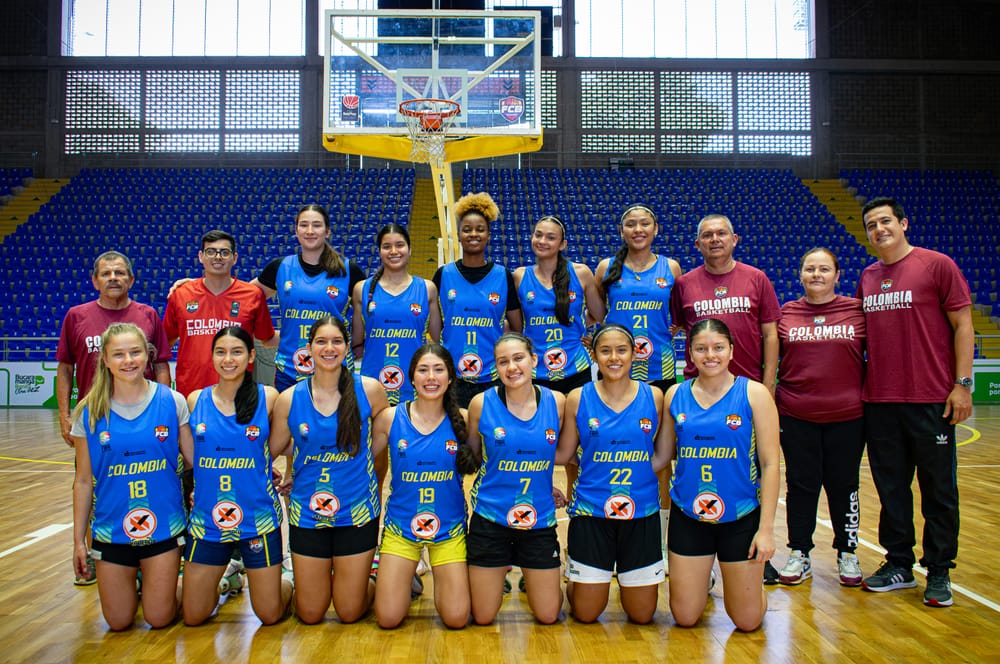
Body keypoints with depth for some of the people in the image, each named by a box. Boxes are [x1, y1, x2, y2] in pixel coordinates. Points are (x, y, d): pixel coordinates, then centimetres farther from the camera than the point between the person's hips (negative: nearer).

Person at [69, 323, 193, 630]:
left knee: (159, 618, 4)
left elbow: (195, 460, 0)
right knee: (118, 623, 9)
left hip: (164, 526, -1)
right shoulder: (89, 412, -4)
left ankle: (159, 581, 35)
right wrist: (78, 539, 5)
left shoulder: (172, 402, -6)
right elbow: (83, 481, 3)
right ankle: (132, 582, 39)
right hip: (111, 530, 1)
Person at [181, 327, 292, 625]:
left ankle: (284, 585, 37)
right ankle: (217, 586, 39)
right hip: (206, 520, 2)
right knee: (193, 617, 9)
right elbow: (188, 454, 13)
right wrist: (193, 489, 8)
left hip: (258, 519, -2)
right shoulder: (195, 400, 0)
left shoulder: (268, 397, -6)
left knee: (270, 615, 5)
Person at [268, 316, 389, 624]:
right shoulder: (289, 399, -5)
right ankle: (303, 583, 42)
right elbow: (273, 449, 6)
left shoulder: (369, 390, -7)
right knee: (310, 614, 12)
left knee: (350, 613, 8)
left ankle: (367, 579, 38)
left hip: (357, 512, -1)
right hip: (307, 513, 1)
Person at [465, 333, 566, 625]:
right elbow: (472, 454, 6)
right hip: (490, 519, -1)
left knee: (548, 616, 9)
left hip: (539, 520, 2)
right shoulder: (482, 403, -9)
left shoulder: (556, 402, -4)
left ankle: (530, 579, 40)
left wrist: (537, 484, 1)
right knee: (483, 618, 7)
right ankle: (496, 579, 38)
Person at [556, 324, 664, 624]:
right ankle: (573, 579, 38)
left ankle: (628, 582, 41)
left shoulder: (653, 396, 0)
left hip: (641, 511, 1)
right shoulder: (578, 399, -3)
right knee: (586, 615, 7)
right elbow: (564, 454, 2)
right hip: (591, 511, -1)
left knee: (642, 615, 10)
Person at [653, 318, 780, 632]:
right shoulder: (675, 395, 1)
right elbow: (661, 457, 7)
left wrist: (766, 527, -11)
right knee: (685, 617, 8)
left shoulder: (754, 394, -7)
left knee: (748, 621, 6)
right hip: (688, 516, 2)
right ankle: (703, 577, 38)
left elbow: (770, 463, -7)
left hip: (741, 517, -2)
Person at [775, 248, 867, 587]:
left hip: (847, 416, 0)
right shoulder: (786, 313, 4)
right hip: (796, 417, 1)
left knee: (843, 485, 9)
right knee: (801, 485, 7)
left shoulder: (857, 310, 2)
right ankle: (800, 555, 20)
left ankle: (847, 553, 26)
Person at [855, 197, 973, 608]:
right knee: (891, 487, 11)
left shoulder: (938, 265, -3)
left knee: (938, 490, 5)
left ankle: (939, 573, 17)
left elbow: (962, 325, -3)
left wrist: (962, 382, -9)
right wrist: (859, 384, 12)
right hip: (878, 401, 5)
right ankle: (899, 565, 24)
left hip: (931, 400, -5)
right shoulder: (867, 278, 12)